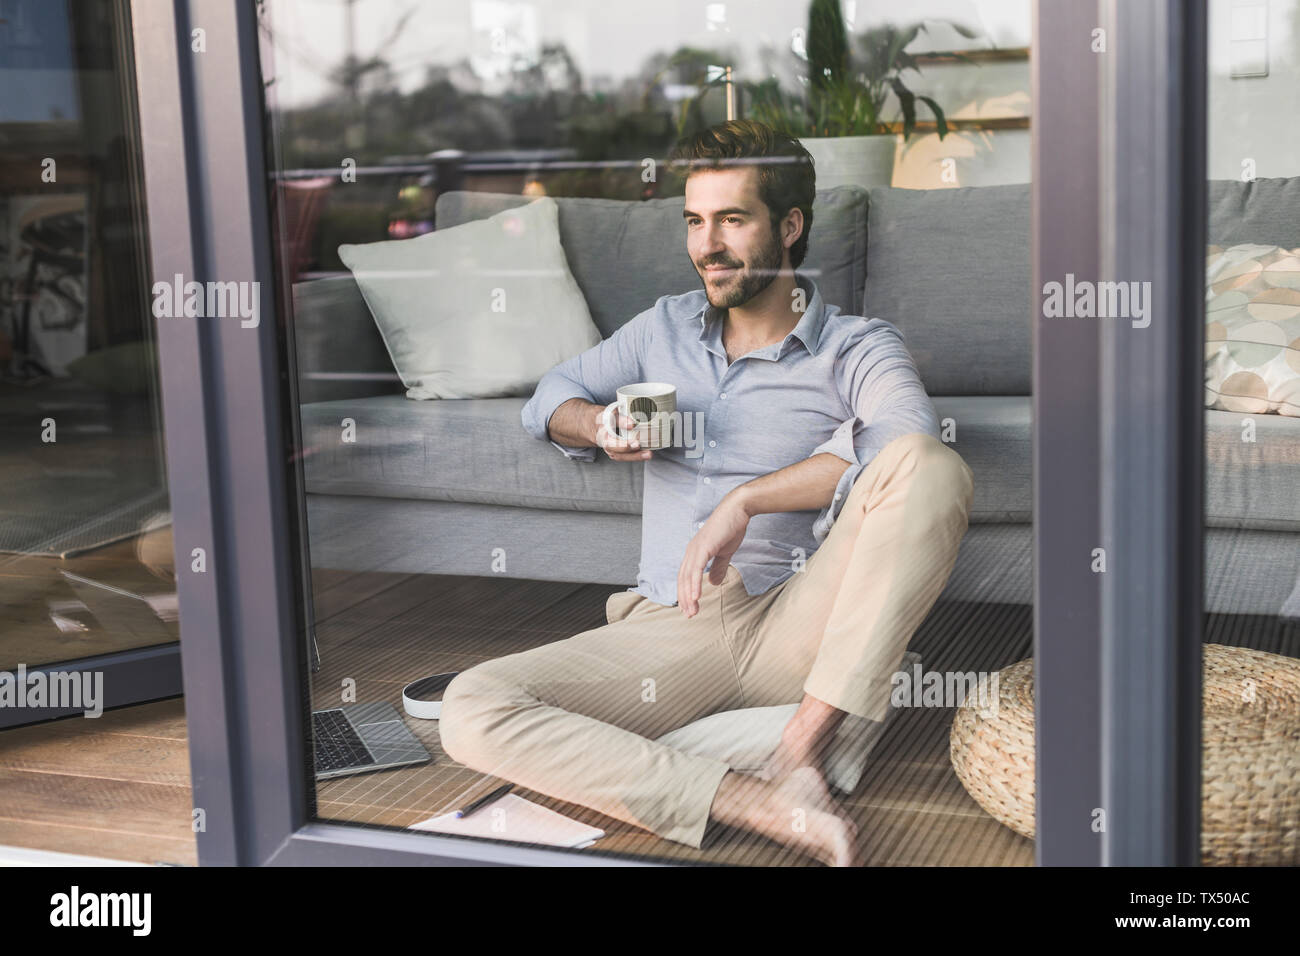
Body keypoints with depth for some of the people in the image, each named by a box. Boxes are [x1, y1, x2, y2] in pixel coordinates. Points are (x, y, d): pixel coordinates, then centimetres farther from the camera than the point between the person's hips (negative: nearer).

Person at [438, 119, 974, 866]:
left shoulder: (857, 348, 5)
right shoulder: (667, 327, 20)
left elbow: (908, 433, -18)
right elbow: (551, 398, 29)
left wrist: (745, 500, -22)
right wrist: (598, 425, 5)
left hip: (794, 631, -3)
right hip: (666, 629, 3)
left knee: (934, 469, -30)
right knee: (470, 711, -24)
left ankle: (801, 752, -33)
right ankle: (760, 805, -37)